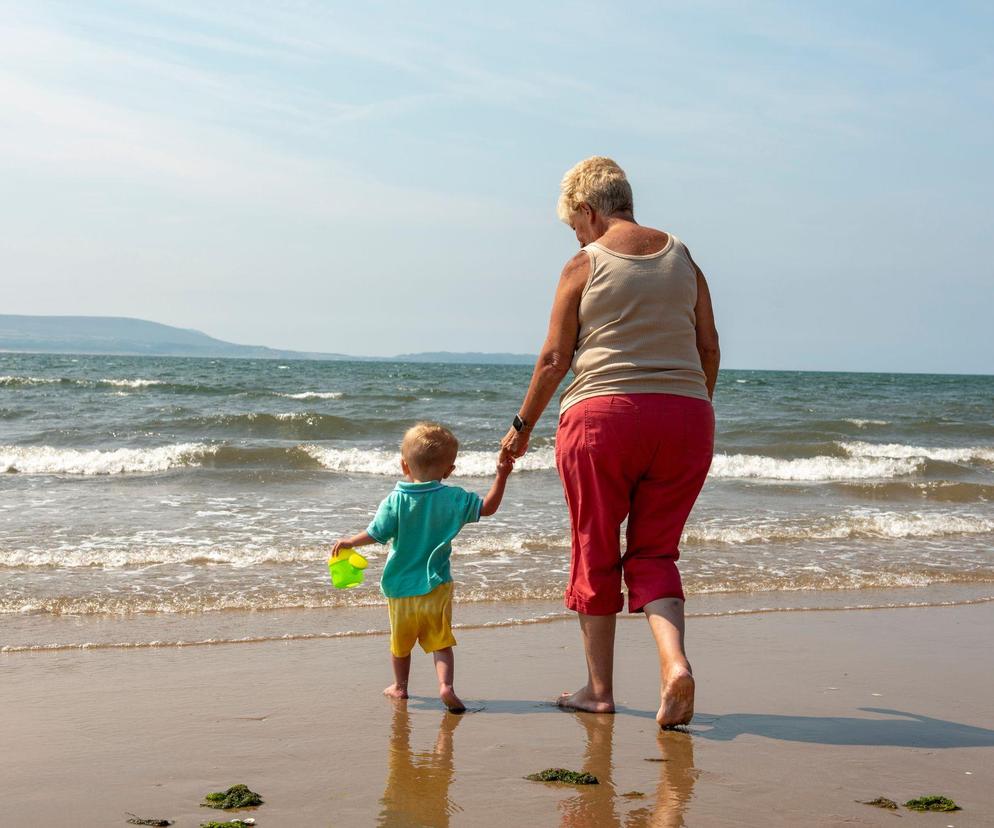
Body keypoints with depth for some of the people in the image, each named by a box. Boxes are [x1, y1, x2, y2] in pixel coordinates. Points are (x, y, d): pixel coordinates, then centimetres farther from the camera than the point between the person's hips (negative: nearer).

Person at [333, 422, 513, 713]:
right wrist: (501, 476, 4)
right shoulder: (453, 498, -6)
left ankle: (400, 686, 33)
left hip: (400, 587, 0)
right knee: (441, 642, 2)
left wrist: (348, 542, 5)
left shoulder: (395, 501, -10)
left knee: (401, 642, 18)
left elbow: (375, 534, -11)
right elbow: (487, 507, -1)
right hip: (436, 586, 0)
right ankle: (446, 685, -17)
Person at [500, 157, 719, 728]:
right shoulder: (682, 257, 11)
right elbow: (710, 348, 11)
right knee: (654, 555, 12)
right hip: (685, 418, 4)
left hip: (604, 416, -3)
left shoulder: (585, 266, 0)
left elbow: (555, 358, -2)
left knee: (596, 555, 10)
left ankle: (600, 688, 16)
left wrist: (523, 426, 9)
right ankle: (675, 661, -12)